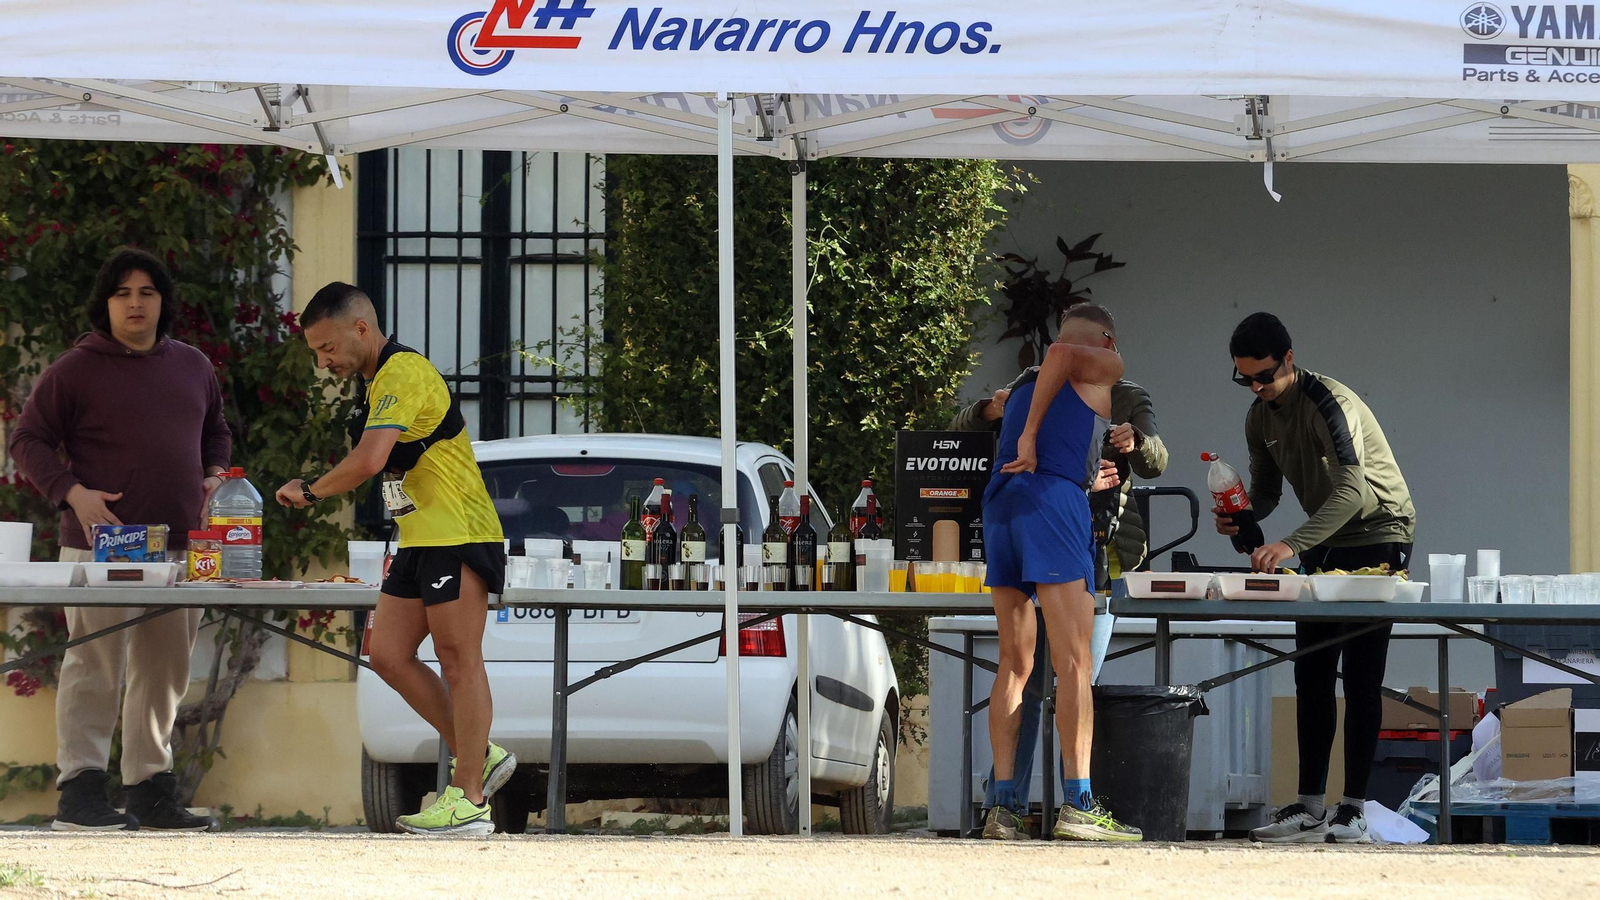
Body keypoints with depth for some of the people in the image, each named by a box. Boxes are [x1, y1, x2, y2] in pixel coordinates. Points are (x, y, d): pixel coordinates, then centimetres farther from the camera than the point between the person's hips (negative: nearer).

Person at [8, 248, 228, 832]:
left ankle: (150, 789, 17)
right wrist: (72, 493, -14)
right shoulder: (76, 370, -1)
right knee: (95, 668, -8)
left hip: (180, 547, 6)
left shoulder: (193, 367, 15)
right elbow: (27, 440, 0)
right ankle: (79, 792, -6)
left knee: (165, 673, 9)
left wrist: (214, 475, 9)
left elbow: (215, 431, 30)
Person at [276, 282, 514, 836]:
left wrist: (311, 491, -12)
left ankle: (468, 799, -7)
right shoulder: (377, 383, 17)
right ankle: (477, 756, 13)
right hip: (421, 541, 10)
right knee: (388, 654, 6)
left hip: (457, 537, -10)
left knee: (459, 661, -8)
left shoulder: (404, 375, -16)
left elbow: (368, 461, -27)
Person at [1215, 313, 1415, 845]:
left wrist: (1292, 545, -44)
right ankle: (1309, 808, 2)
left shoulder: (1331, 404, -23)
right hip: (1324, 543, 8)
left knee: (1360, 676, -12)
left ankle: (1353, 811, -13)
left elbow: (1353, 490, -34)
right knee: (1312, 675, 2)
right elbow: (1266, 491, 10)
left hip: (1378, 538, -8)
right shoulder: (1260, 418, 3)